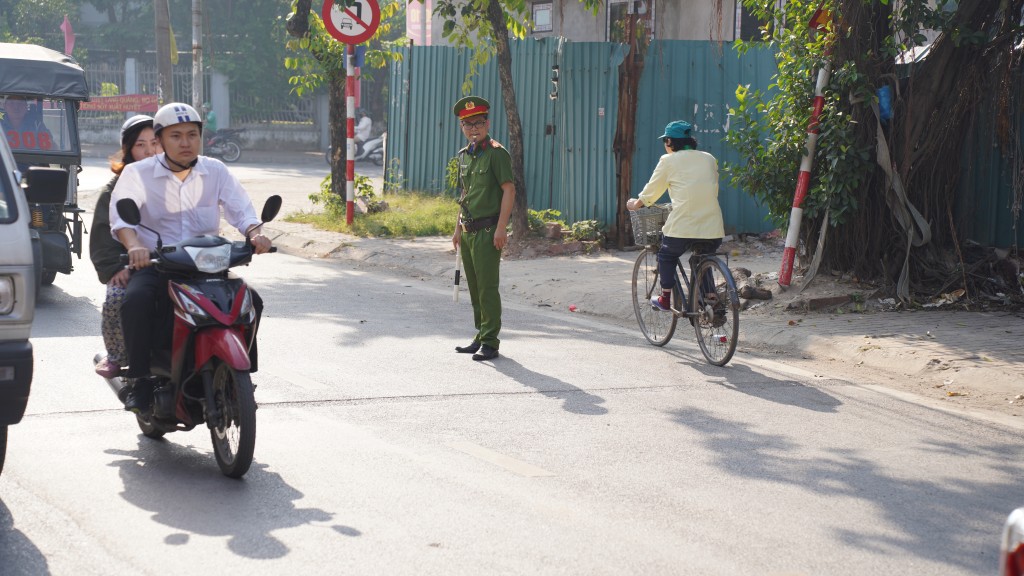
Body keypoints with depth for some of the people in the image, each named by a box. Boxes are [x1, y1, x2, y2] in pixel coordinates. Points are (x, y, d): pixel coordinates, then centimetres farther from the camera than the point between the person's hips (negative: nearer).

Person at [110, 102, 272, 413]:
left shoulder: (216, 171, 10)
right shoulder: (137, 174, 1)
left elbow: (240, 209, 3)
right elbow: (120, 214, -13)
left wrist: (255, 233, -20)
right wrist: (134, 244, -35)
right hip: (154, 264, -3)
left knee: (250, 300, -18)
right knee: (136, 300, -34)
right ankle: (141, 379, -21)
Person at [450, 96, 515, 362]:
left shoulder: (496, 153, -10)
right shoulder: (464, 155, 14)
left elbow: (509, 190, -14)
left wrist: (501, 228, -20)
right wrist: (458, 228, 20)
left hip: (488, 230, -8)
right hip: (469, 230, 8)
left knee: (487, 287, -8)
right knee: (474, 288, 13)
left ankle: (490, 343, -5)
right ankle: (480, 338, 21)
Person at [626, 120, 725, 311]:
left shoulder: (669, 161, 4)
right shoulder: (709, 159, 15)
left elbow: (651, 192, 12)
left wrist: (635, 204, 32)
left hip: (682, 226, -4)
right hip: (713, 230, 4)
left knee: (666, 255, 24)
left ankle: (665, 299, 24)